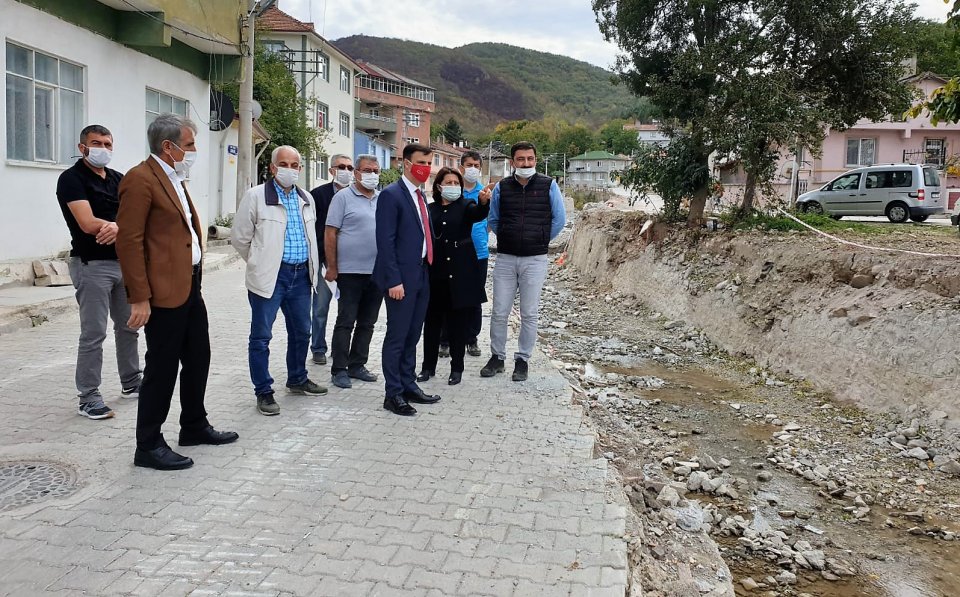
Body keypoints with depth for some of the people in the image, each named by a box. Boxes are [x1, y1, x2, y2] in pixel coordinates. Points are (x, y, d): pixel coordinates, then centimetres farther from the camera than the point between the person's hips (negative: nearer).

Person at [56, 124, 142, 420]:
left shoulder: (118, 179, 12)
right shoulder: (72, 179, -8)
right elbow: (88, 223, -19)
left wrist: (117, 227, -22)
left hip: (124, 261, 7)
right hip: (92, 265, -7)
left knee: (128, 326, 15)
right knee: (93, 334, -5)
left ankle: (131, 383, 29)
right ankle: (88, 398, 4)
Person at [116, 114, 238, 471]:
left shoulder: (174, 179, 16)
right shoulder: (141, 179, -13)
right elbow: (129, 241, -18)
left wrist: (196, 278, 18)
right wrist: (139, 298, -21)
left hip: (190, 287, 10)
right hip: (164, 293, -10)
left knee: (198, 360, 17)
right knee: (162, 368, -1)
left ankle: (194, 428, 33)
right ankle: (148, 446, 13)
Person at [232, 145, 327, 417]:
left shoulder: (306, 199, 11)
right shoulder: (256, 196, -6)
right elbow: (239, 237, -2)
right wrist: (260, 262, 6)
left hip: (301, 275, 6)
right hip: (269, 276, -6)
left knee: (301, 332, 17)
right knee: (261, 336, 1)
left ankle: (297, 379, 34)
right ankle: (263, 392, 11)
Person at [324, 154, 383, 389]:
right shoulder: (343, 197, -3)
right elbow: (330, 233, -6)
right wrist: (332, 267, -9)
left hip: (377, 272, 5)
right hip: (350, 271, -5)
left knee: (367, 323, 12)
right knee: (345, 322, 1)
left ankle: (357, 365, 24)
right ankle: (339, 370, 10)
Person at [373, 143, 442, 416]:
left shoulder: (421, 196, 16)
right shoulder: (391, 195, -10)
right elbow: (385, 241, -15)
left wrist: (427, 270, 12)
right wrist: (394, 280, -19)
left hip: (421, 276, 8)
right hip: (401, 278, -8)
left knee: (412, 336, 15)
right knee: (397, 337, -1)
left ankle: (409, 386, 26)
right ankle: (393, 394, 9)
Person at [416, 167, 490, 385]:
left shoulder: (465, 206, 1)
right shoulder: (430, 209, 7)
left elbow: (478, 214, -21)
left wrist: (484, 202, -44)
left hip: (460, 273, -2)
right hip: (435, 273, 2)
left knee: (459, 322, 3)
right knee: (432, 321, 8)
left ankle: (457, 368, 14)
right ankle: (428, 366, 20)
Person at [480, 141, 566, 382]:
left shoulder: (548, 185, -3)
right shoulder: (501, 187, 2)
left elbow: (559, 219, 6)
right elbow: (493, 220, 16)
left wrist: (541, 240, 8)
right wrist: (507, 238, 12)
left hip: (534, 260, -1)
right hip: (505, 258, 2)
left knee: (529, 314, 5)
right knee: (499, 312, 4)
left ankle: (522, 359, 18)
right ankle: (497, 357, 19)